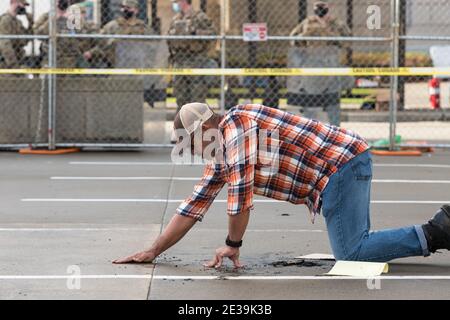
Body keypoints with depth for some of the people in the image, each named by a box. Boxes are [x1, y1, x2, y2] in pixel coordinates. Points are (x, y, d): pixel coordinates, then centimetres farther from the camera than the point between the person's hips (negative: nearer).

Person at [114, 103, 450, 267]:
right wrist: (153, 252, 20)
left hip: (342, 162, -10)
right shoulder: (220, 155, 20)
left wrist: (233, 244, -6)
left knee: (351, 252, -15)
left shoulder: (237, 122, -9)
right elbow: (193, 207, 23)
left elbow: (241, 190, -16)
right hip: (349, 161, 10)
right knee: (356, 246, 8)